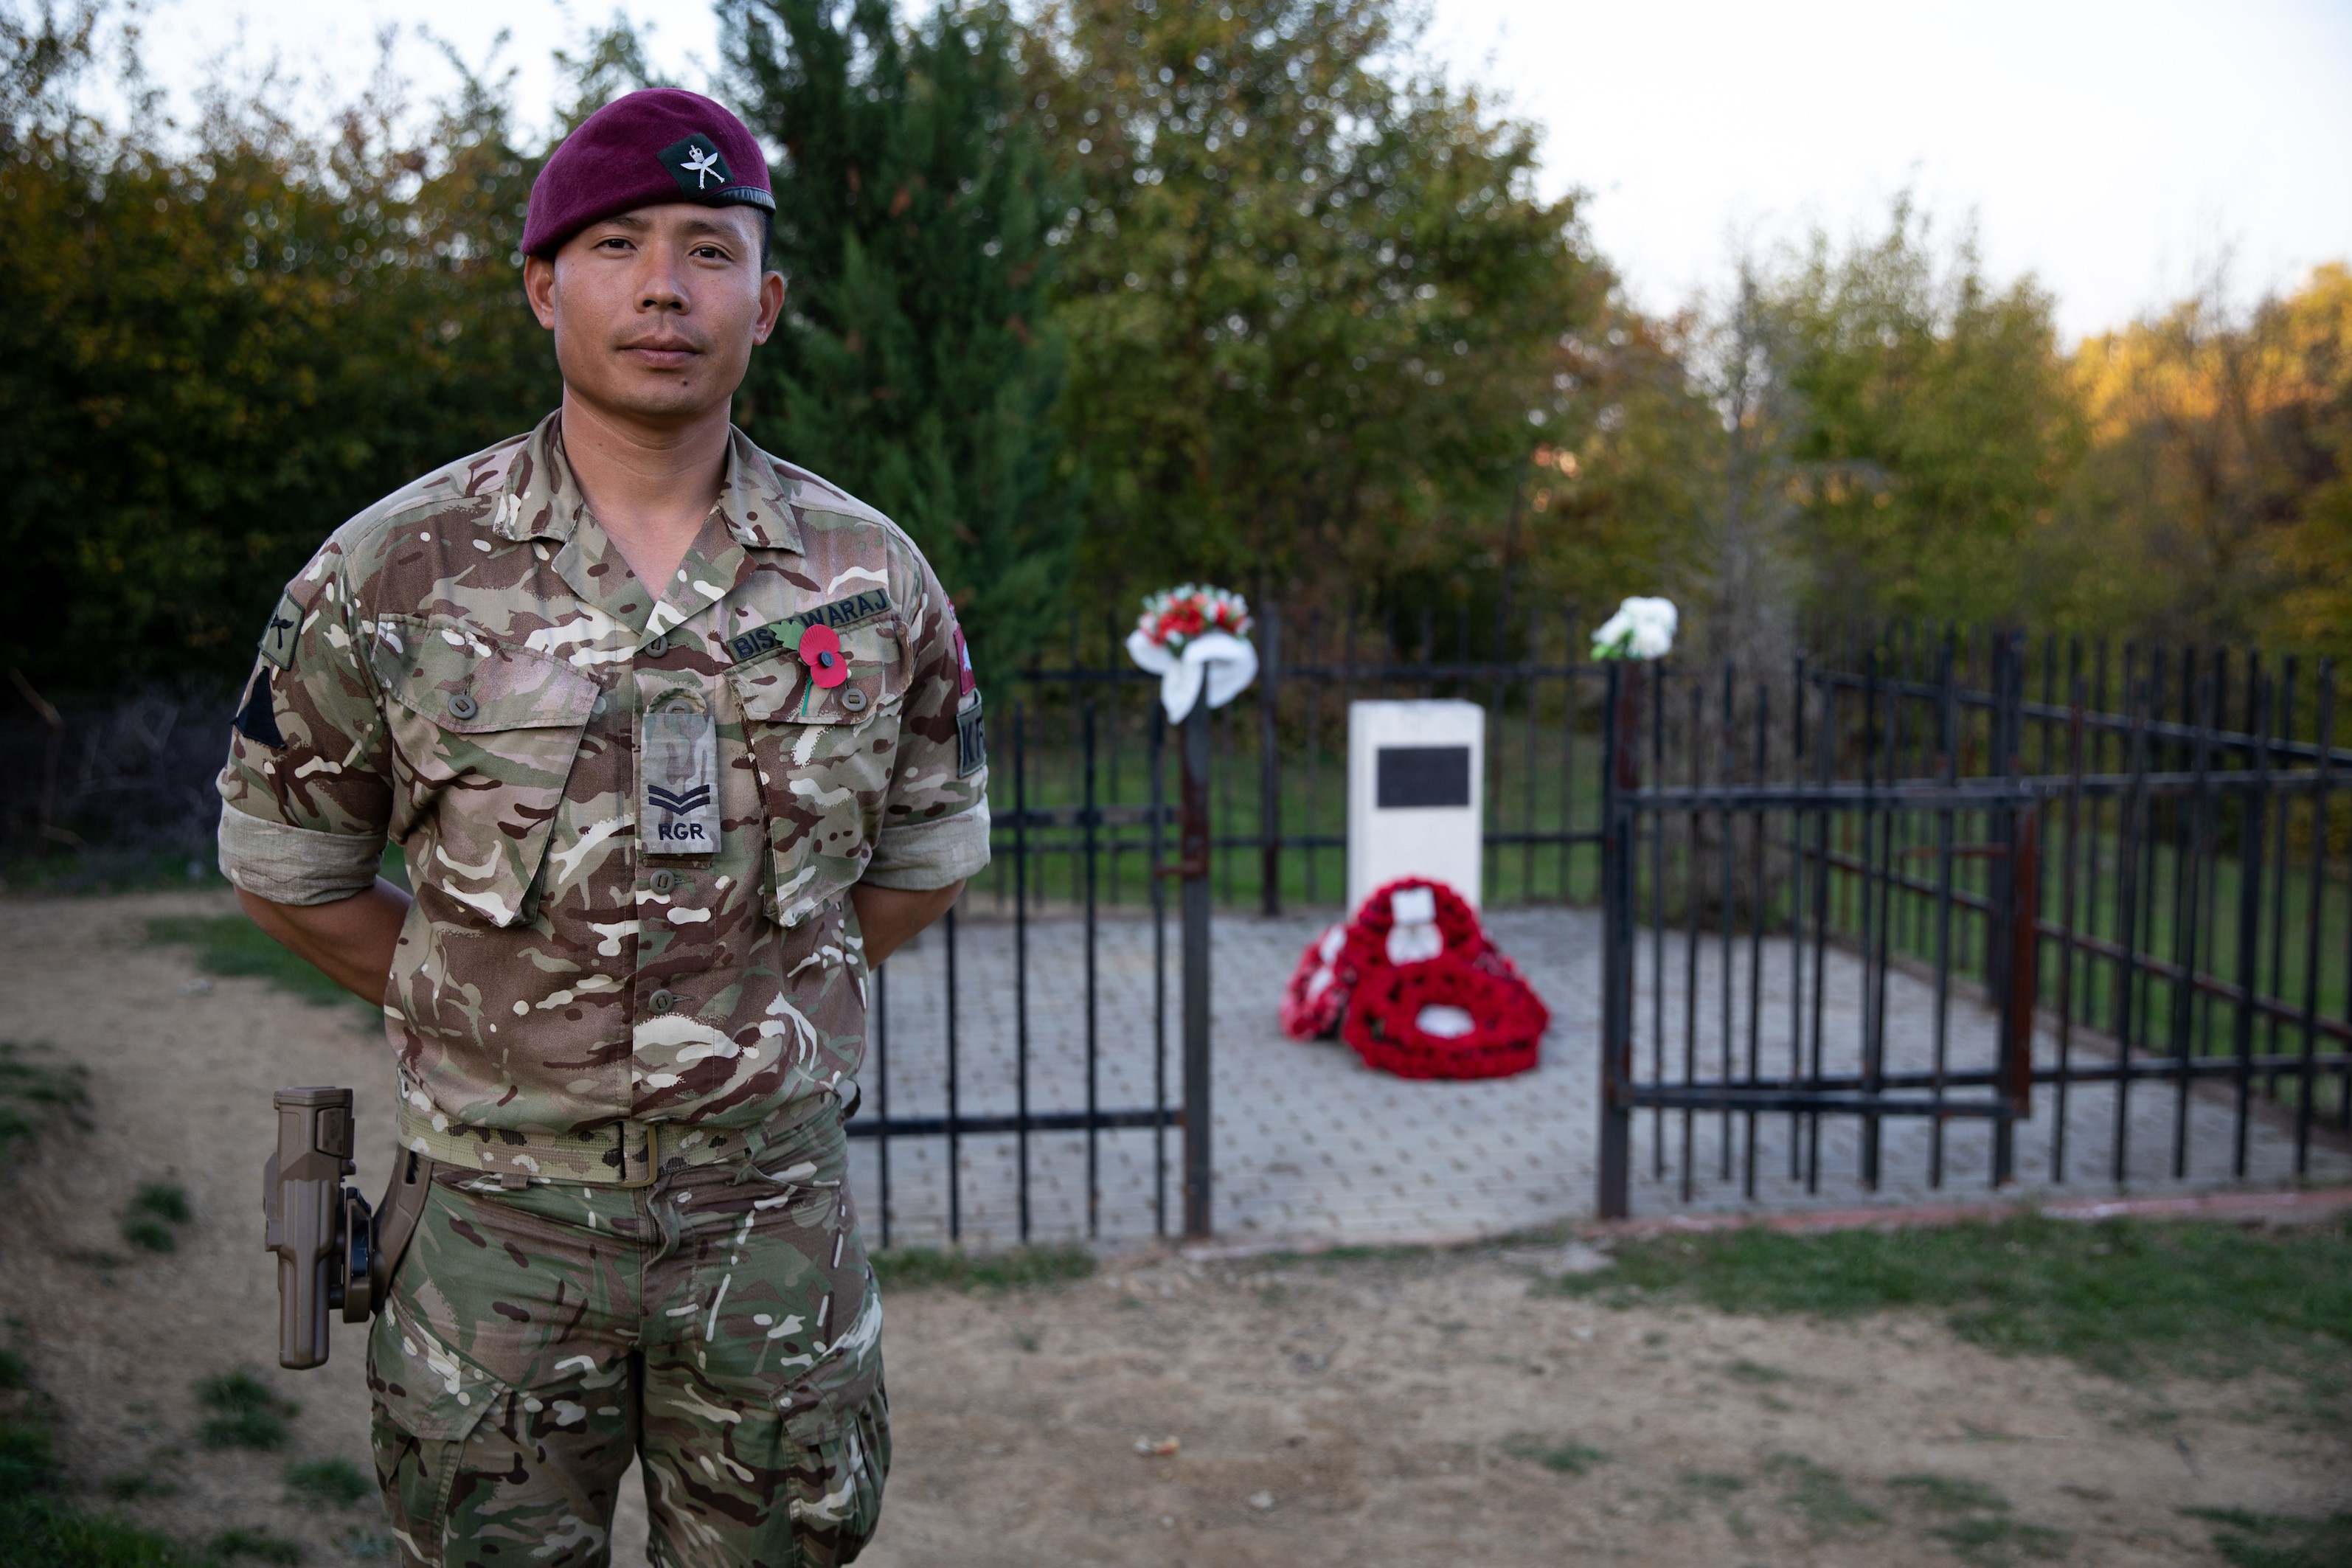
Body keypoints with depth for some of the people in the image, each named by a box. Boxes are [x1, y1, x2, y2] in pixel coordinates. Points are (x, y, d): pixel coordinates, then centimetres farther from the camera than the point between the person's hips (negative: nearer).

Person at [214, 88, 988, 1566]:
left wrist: (752, 1015, 7)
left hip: (774, 1208, 1)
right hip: (498, 1210, -1)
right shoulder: (391, 573, -6)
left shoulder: (870, 576, -2)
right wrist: (491, 1015, 3)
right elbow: (288, 863, 5)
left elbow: (925, 856, 11)